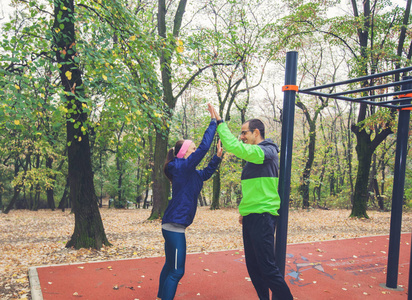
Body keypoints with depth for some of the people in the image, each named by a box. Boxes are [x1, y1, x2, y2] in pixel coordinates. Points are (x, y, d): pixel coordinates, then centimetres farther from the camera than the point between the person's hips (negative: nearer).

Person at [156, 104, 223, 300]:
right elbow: (204, 147, -19)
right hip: (174, 226, -10)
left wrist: (218, 156, 17)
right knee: (176, 271, -6)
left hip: (172, 225, 10)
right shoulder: (182, 167, -13)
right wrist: (213, 121, -13)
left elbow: (206, 173, 29)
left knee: (170, 266, 19)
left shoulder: (190, 173, 13)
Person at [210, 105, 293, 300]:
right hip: (251, 217, 10)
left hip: (262, 217, -10)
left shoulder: (267, 151, -13)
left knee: (267, 266, -6)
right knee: (253, 265, 14)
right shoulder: (254, 155, 17)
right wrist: (244, 210, 18)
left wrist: (220, 123, -16)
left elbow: (234, 146, -26)